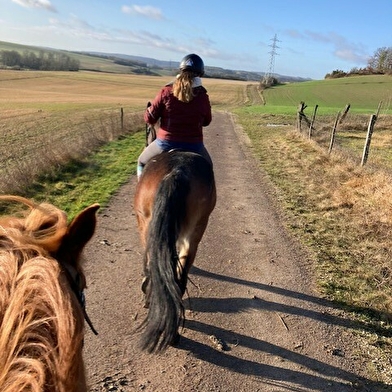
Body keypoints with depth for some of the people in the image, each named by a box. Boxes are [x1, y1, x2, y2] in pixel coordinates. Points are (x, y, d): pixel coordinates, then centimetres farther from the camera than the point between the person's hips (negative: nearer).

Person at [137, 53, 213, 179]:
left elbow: (149, 118, -7)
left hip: (166, 144, -1)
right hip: (193, 146, 1)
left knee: (142, 162, 27)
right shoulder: (203, 97, -7)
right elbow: (207, 121, 8)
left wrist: (152, 123, 15)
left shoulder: (166, 92, -10)